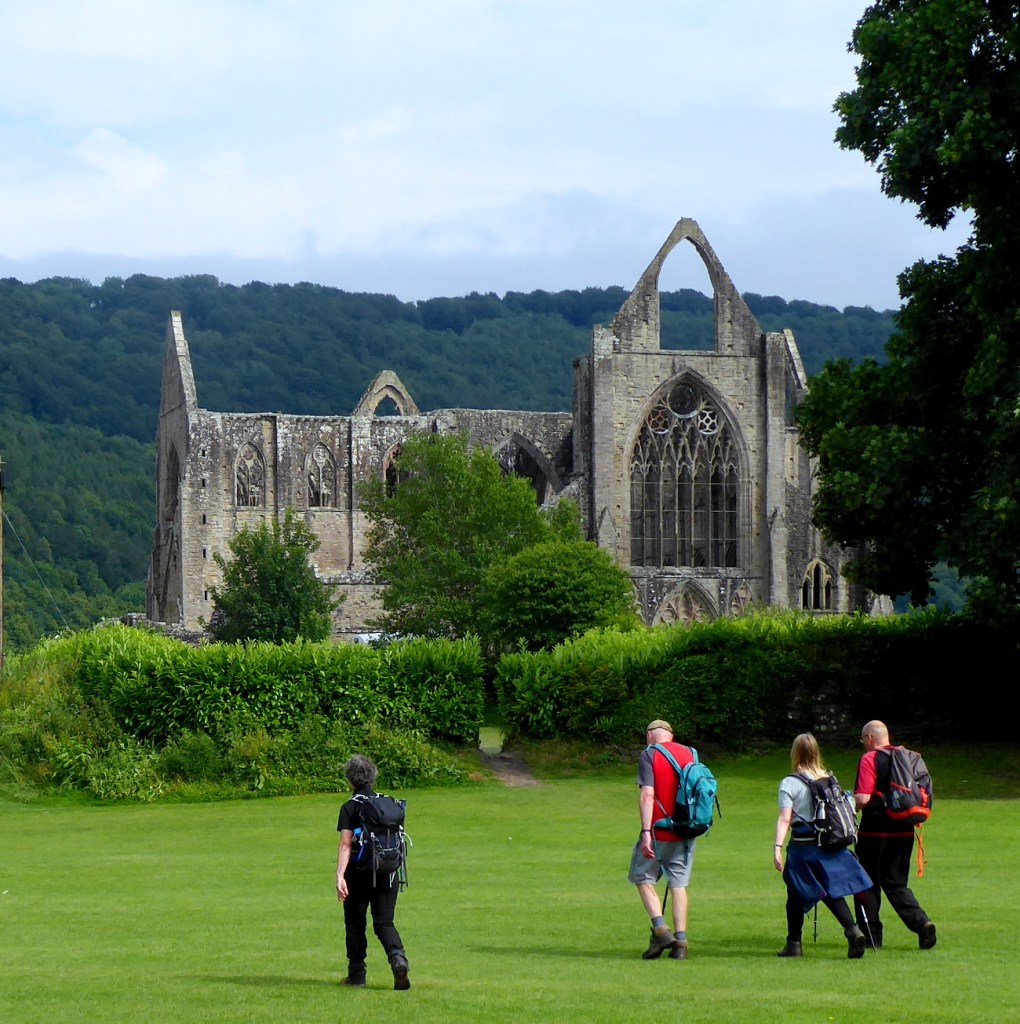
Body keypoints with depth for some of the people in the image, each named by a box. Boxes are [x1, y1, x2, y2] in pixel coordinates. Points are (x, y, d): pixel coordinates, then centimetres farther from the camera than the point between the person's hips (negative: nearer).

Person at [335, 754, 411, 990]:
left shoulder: (350, 807, -7)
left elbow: (345, 845, -16)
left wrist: (340, 876, -22)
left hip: (360, 873, -4)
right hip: (388, 873, 4)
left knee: (355, 924, 10)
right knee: (384, 923, 6)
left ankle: (357, 975, 14)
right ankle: (398, 959, -21)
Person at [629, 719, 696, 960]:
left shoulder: (649, 755, -7)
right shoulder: (690, 754, 9)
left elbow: (647, 795, -16)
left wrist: (646, 832, -19)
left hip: (659, 830, -5)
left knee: (643, 877, 9)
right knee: (679, 884, 10)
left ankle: (661, 929, -7)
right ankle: (680, 941, 4)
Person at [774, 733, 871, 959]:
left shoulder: (790, 783, -8)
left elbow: (785, 819, -16)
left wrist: (778, 847, -19)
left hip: (803, 846, -4)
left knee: (795, 895, 10)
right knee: (833, 892, 4)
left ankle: (794, 943, 14)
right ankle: (853, 930, -17)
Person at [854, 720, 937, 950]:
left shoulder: (870, 759, -11)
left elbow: (863, 799, -18)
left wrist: (848, 802, 3)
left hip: (875, 831, -6)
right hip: (904, 831, 6)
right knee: (896, 883, 11)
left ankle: (870, 934, 10)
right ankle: (921, 922, -9)